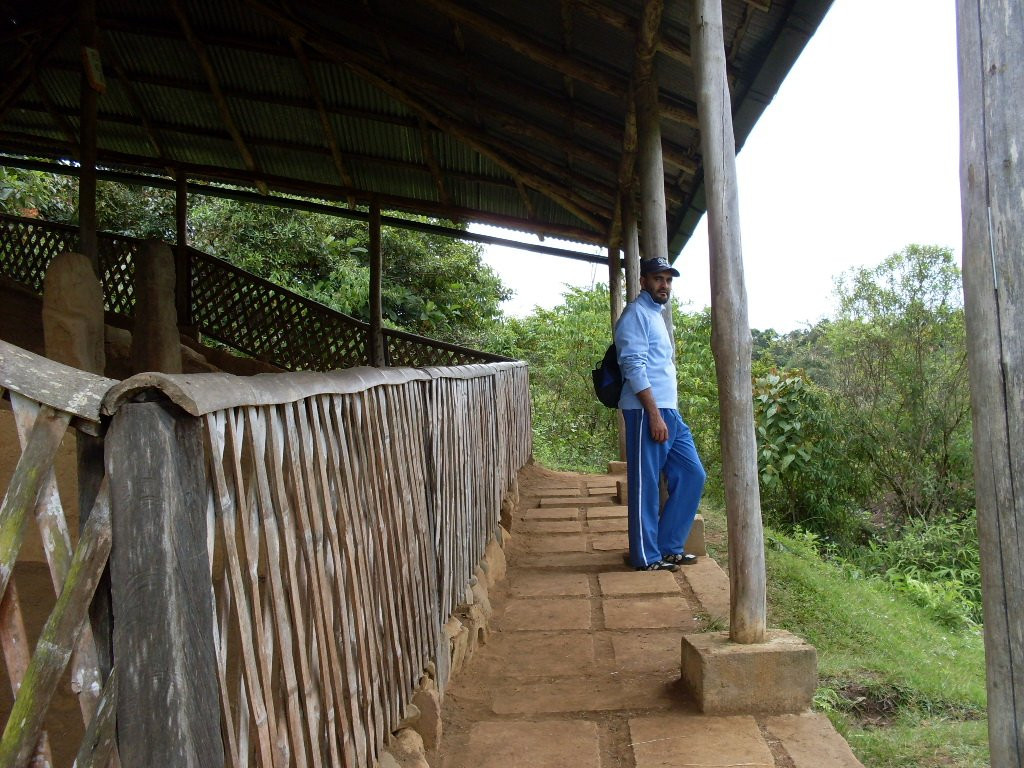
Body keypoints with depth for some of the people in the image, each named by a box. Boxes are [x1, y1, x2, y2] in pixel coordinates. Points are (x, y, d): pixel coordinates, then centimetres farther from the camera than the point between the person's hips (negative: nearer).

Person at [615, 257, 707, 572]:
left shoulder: (656, 315, 22)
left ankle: (668, 547, 18)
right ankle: (647, 557, 7)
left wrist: (670, 410, 21)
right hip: (647, 412, -10)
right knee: (646, 485, -2)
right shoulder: (636, 313, -7)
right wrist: (654, 415, -21)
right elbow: (634, 367, -17)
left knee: (692, 475, 10)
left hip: (670, 413, 10)